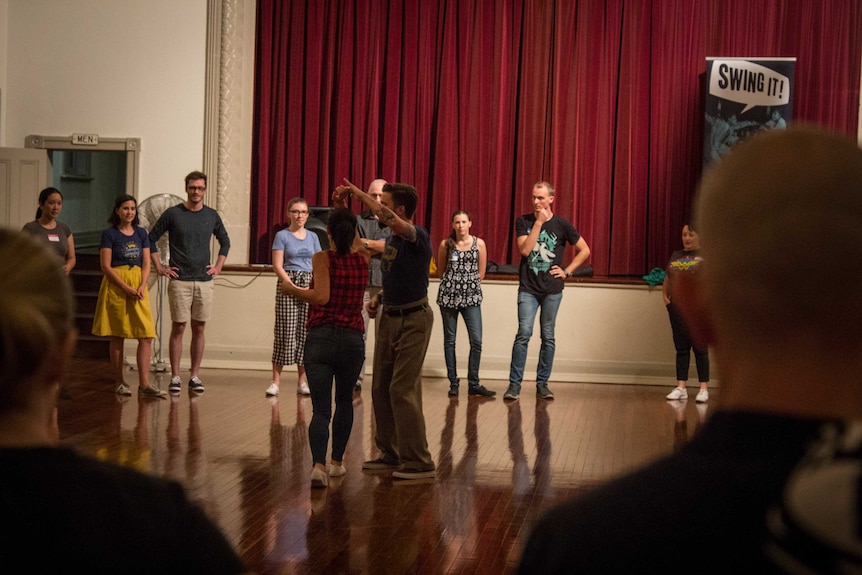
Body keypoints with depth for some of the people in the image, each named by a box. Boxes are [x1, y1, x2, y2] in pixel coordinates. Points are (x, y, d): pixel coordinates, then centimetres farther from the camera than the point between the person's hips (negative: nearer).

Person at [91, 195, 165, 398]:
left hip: (138, 285, 4)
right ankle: (119, 383, 11)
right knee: (117, 337, 2)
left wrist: (141, 287, -8)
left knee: (146, 335, -6)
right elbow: (106, 266, -7)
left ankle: (144, 384, -6)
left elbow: (146, 264, 9)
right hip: (115, 286, -4)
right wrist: (126, 288, -16)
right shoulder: (110, 234, -1)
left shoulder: (141, 233, 11)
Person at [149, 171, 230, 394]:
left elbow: (225, 242, 21)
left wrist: (218, 267, 11)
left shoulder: (212, 216, 7)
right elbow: (151, 239, 3)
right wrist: (159, 267, -1)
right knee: (178, 328, -2)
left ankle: (195, 376, 12)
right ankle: (175, 377, 3)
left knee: (199, 329, 5)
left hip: (204, 281, 3)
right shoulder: (172, 214, -2)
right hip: (179, 281, -3)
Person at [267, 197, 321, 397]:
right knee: (285, 332, -6)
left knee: (305, 332, 2)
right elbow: (277, 266, -5)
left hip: (309, 285, 3)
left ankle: (302, 381, 8)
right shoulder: (282, 235, 2)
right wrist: (293, 286, -14)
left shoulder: (312, 237, 13)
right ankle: (276, 380, -2)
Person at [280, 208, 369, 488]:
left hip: (320, 340, -3)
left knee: (320, 409, -2)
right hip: (352, 341, 3)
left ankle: (319, 464, -23)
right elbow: (356, 244, 30)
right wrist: (347, 213, 35)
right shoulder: (363, 260, 5)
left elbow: (321, 296, -20)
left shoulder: (323, 258, -7)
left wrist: (292, 289, -5)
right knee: (344, 401, 24)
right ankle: (337, 461, 31)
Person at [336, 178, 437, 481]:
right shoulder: (391, 239, 10)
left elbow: (390, 220, -37)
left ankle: (419, 462, -4)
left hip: (413, 320, -9)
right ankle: (391, 453, 23)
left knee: (403, 389, -10)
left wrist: (357, 192, -33)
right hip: (389, 318, 9)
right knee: (381, 388, 11)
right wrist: (377, 300, 7)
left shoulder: (418, 236, -16)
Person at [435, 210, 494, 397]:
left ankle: (473, 384, 3)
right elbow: (441, 270, 12)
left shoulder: (479, 243, 2)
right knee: (450, 340, 5)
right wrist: (452, 283, 10)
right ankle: (453, 383, 13)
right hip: (449, 295, 0)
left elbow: (481, 272, 7)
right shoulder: (445, 244, 2)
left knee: (476, 340, -7)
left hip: (471, 297, 0)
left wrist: (469, 284, 7)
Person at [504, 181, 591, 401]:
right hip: (528, 288, -1)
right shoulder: (523, 222, 2)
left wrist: (567, 271, -1)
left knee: (548, 337, 5)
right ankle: (514, 384, -6)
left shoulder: (561, 225, 0)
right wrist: (538, 222, -14)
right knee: (524, 333, -10)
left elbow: (584, 250, 7)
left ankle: (542, 384, 14)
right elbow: (525, 249, -13)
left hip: (552, 289, 1)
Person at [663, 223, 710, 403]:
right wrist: (664, 295, 7)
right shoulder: (676, 255, 17)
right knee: (681, 348, 8)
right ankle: (681, 388, 11)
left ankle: (704, 389, 1)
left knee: (699, 348, -3)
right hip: (676, 307, 5)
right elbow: (667, 279, 22)